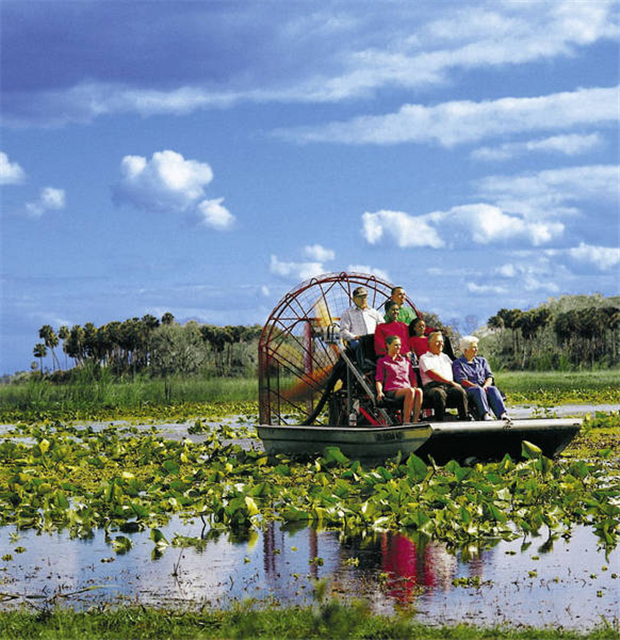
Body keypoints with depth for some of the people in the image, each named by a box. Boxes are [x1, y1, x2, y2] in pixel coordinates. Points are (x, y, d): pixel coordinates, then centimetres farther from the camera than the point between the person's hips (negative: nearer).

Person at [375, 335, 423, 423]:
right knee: (410, 391, -38)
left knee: (419, 391, -34)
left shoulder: (406, 361, 28)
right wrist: (379, 392, -10)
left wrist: (415, 387, 6)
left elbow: (412, 378, 27)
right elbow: (379, 380, 8)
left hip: (407, 389, 4)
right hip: (392, 392, -4)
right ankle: (406, 421, -40)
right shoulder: (382, 362, 15)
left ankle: (415, 421, -39)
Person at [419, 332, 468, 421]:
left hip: (449, 387, 5)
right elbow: (432, 374, -3)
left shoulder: (445, 357, 32)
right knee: (440, 394, -40)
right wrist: (451, 382, -10)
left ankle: (464, 419, -33)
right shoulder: (425, 358, 11)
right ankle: (439, 421, -38)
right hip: (432, 386, -5)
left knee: (460, 391, -30)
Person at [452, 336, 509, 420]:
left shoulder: (482, 360, 24)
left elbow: (489, 377, 12)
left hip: (484, 388, 4)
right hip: (468, 389, -4)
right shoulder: (458, 363, 8)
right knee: (479, 390, -37)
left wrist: (485, 386, -10)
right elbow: (462, 381, -6)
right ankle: (485, 414, -59)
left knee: (493, 389, -30)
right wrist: (477, 387, -19)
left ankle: (502, 414, -53)